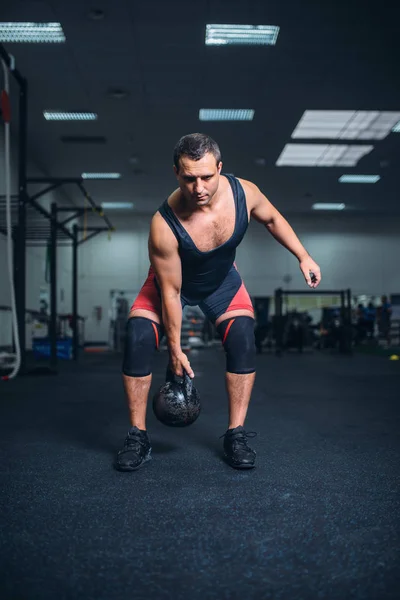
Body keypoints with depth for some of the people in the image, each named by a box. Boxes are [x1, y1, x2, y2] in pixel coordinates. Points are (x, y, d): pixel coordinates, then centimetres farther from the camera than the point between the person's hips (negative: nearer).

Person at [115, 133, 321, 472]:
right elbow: (171, 291, -25)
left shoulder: (244, 192, -28)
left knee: (243, 339, -19)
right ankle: (138, 438, -5)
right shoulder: (165, 225, -37)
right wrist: (175, 349, -17)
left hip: (222, 280, 3)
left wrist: (304, 257, -4)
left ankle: (236, 436, -4)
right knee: (138, 340, -22)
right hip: (173, 279, -2)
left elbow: (272, 219, -2)